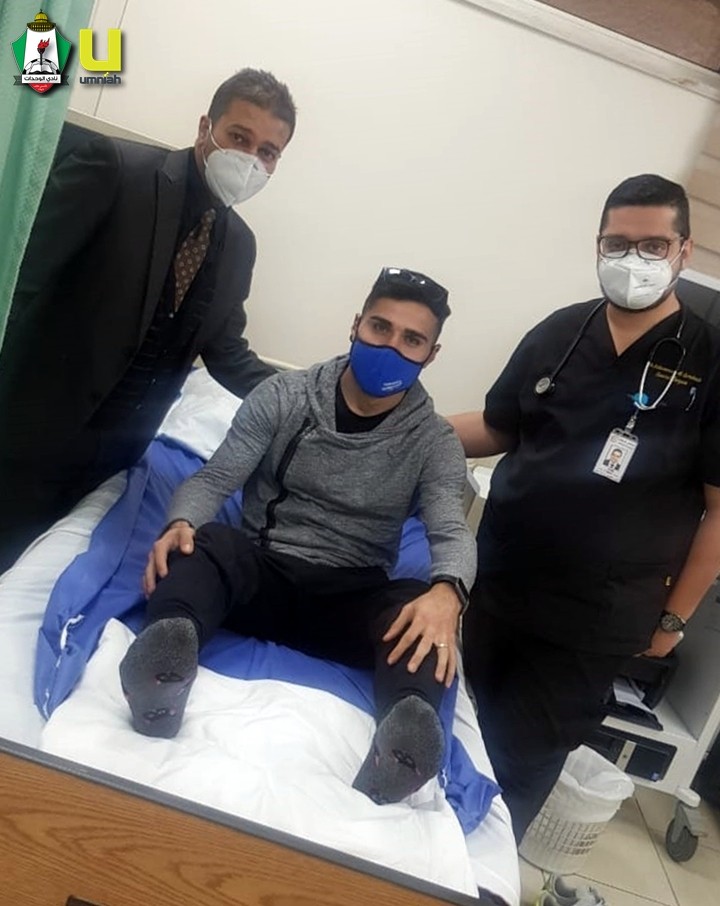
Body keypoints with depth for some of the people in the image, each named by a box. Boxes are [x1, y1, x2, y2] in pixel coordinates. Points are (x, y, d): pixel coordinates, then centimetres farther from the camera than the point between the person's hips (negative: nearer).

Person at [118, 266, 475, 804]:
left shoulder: (435, 442, 1)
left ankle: (408, 725, -57)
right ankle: (170, 646, -58)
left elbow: (452, 531, -12)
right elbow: (215, 478, -2)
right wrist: (181, 522, -26)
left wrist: (447, 590, -37)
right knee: (202, 543, -31)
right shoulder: (284, 397, 0)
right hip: (260, 572, 1)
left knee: (424, 614, -31)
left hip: (349, 596, 0)